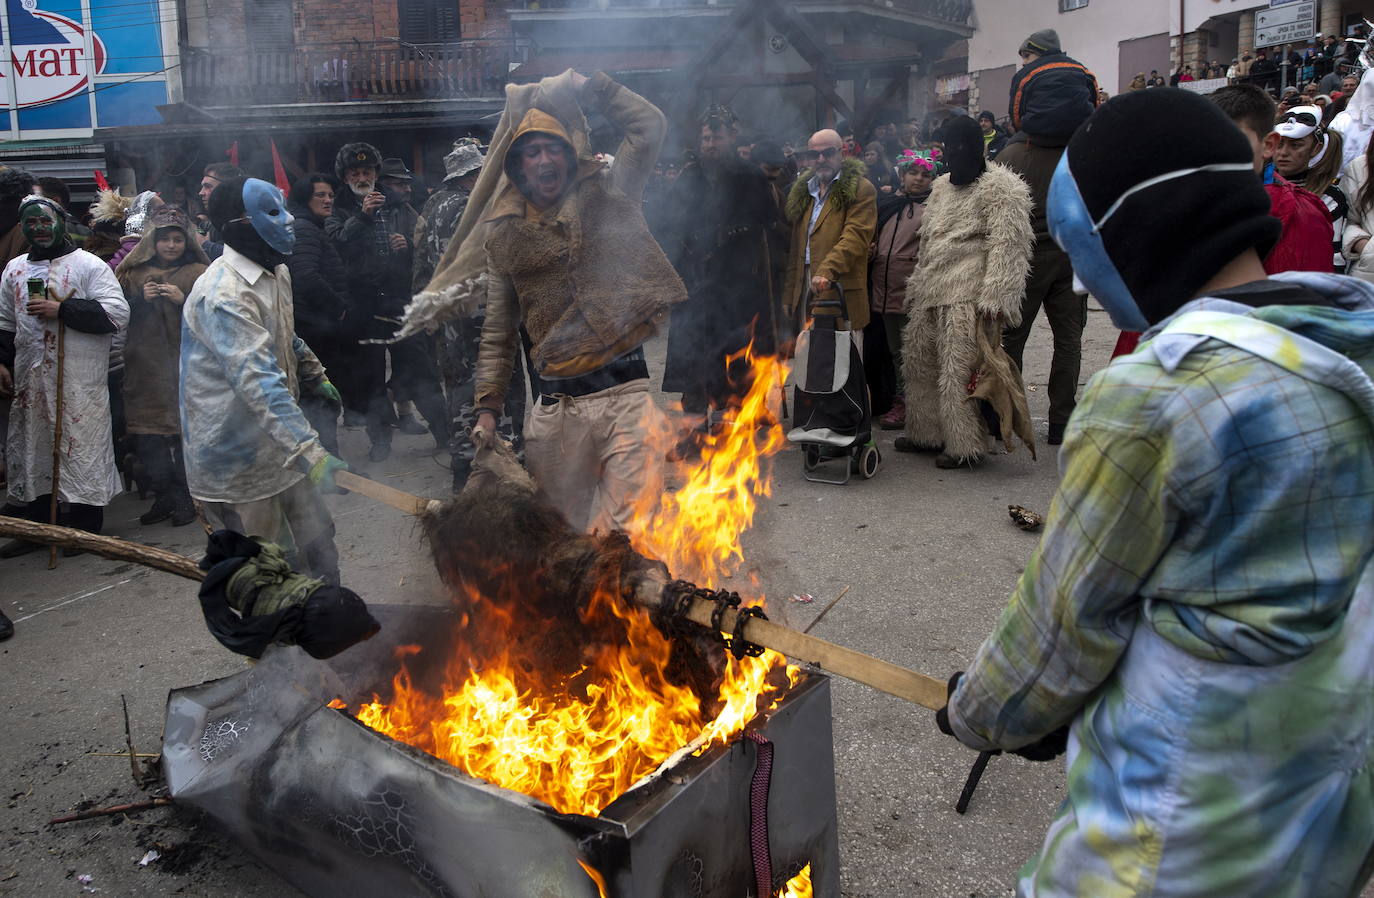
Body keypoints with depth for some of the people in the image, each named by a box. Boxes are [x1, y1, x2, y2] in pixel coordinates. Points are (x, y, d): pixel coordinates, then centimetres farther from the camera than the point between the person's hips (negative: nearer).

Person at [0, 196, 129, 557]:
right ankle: (36, 526, 25)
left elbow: (117, 313, -14)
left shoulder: (89, 265, -3)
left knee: (82, 451, -2)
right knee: (31, 449, 12)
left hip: (81, 383, -6)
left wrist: (61, 309, -17)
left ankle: (86, 528, 11)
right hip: (31, 379, 6)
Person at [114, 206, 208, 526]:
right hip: (145, 366, 4)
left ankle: (185, 498, 7)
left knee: (185, 431, -6)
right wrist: (141, 299, -4)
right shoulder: (134, 274, 13)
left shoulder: (199, 274, 3)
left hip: (186, 366, -3)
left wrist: (184, 300, -16)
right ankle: (163, 497, 15)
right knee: (146, 435, 2)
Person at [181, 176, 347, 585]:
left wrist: (314, 376, 39)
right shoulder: (224, 295, -26)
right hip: (237, 462, -9)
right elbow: (259, 382, -36)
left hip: (278, 449, 9)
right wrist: (309, 451, -43)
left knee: (317, 544, 16)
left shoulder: (276, 271, 7)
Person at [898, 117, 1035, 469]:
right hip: (931, 294, 9)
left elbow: (1007, 246, -14)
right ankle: (928, 433, 27)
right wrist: (916, 289, 23)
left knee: (959, 372, -10)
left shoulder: (999, 187, -6)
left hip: (968, 297, -9)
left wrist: (994, 298, -22)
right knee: (919, 363, 13)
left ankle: (964, 446, 0)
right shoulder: (941, 187, 20)